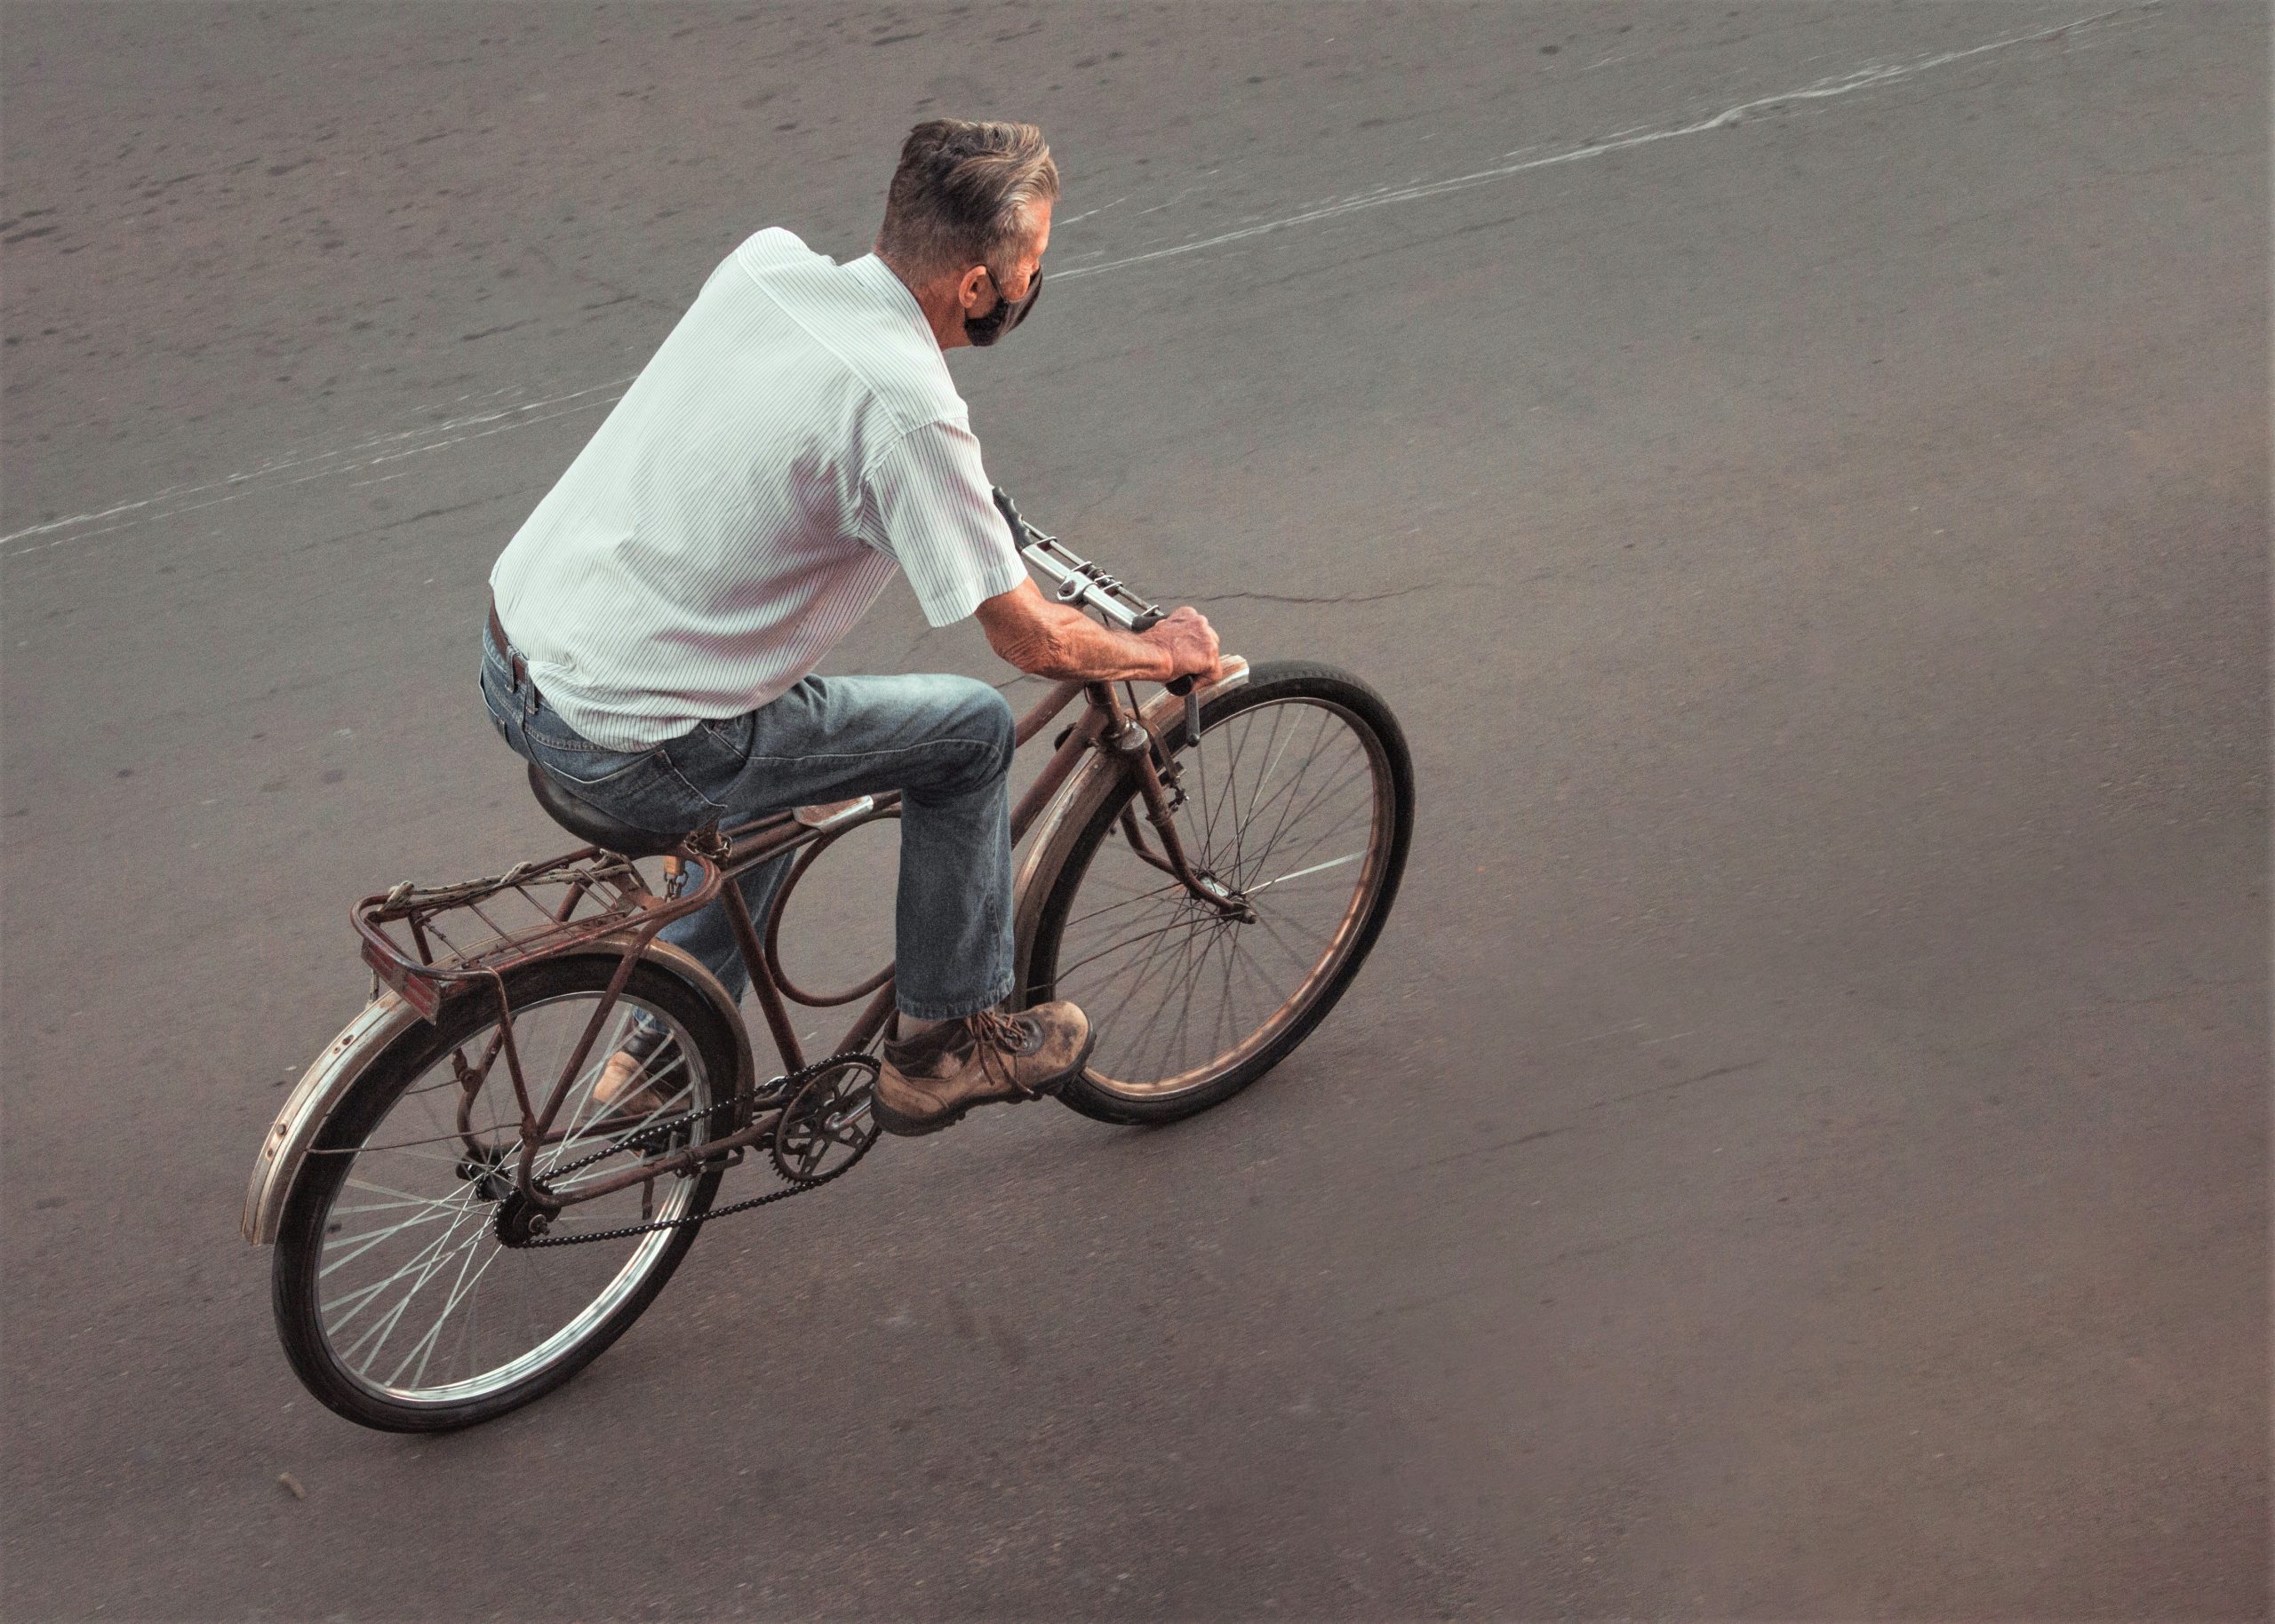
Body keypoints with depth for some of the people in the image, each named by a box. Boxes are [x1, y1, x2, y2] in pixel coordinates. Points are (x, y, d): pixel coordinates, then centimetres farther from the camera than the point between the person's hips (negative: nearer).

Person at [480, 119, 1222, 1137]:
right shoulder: (905, 412, -22)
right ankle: (946, 1041, 22)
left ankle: (666, 1052, 39)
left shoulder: (766, 260, 1)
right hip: (621, 742, -8)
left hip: (510, 644, 8)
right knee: (971, 730, 6)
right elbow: (1030, 638, -12)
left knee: (788, 743, 32)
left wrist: (960, 492, 36)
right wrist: (1165, 652, 7)